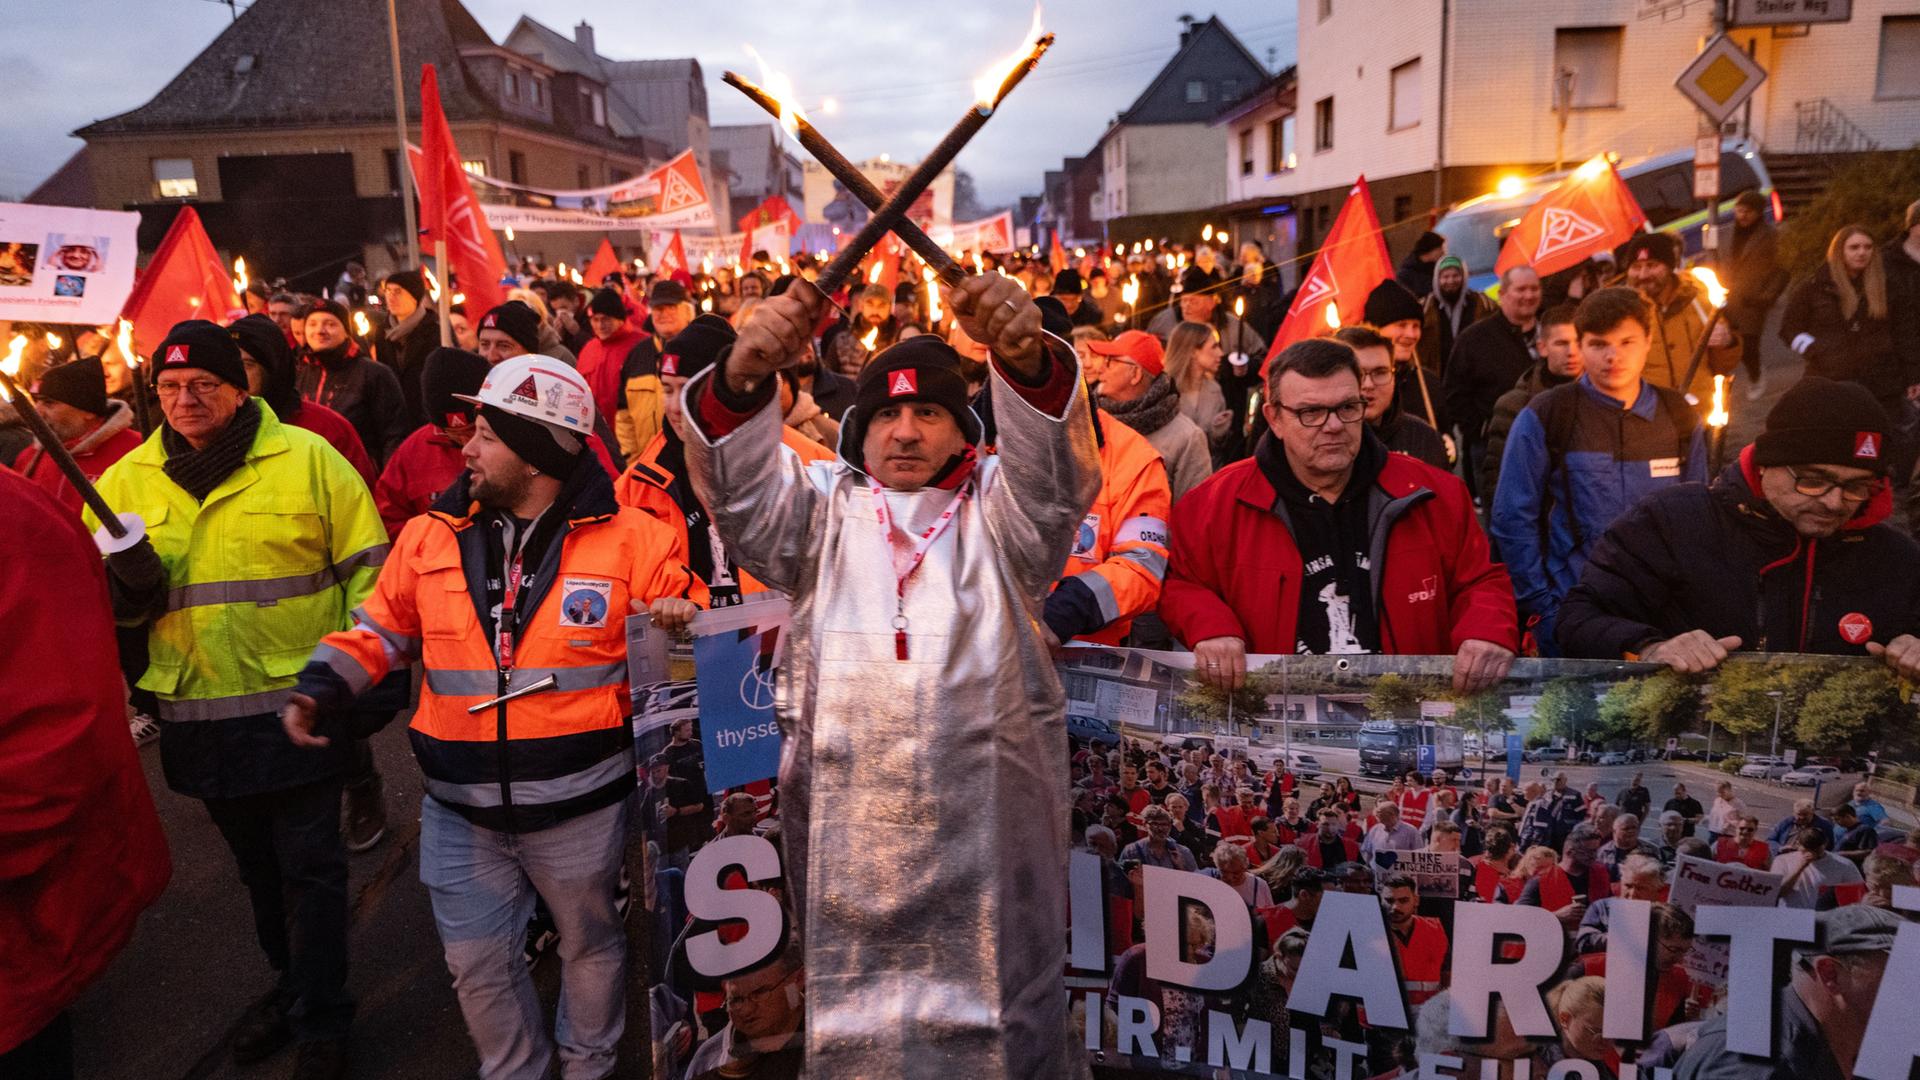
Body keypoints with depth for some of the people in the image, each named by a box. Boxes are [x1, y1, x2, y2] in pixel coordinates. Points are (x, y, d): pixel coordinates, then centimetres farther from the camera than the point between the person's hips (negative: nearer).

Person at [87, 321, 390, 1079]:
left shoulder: (308, 460, -6)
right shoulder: (123, 484, 5)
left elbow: (366, 568, -3)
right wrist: (124, 584, -13)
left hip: (296, 708, -4)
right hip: (198, 716, 4)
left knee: (309, 868, 4)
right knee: (256, 866, 21)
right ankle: (293, 984, 41)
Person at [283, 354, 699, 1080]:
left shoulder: (630, 538, -10)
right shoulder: (430, 537, 1)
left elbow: (687, 624, -2)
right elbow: (380, 631, 10)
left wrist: (678, 625, -25)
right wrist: (321, 687, -6)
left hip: (580, 804, -3)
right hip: (461, 811, 3)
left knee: (590, 945, 19)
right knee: (477, 964, 16)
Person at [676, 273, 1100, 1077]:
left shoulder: (999, 507, 5)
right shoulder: (822, 507, 9)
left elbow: (1058, 471, -15)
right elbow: (740, 485, -9)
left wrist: (1029, 363, -37)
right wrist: (743, 377, -30)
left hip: (989, 821, -1)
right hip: (846, 822, 1)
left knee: (1008, 1015, 11)